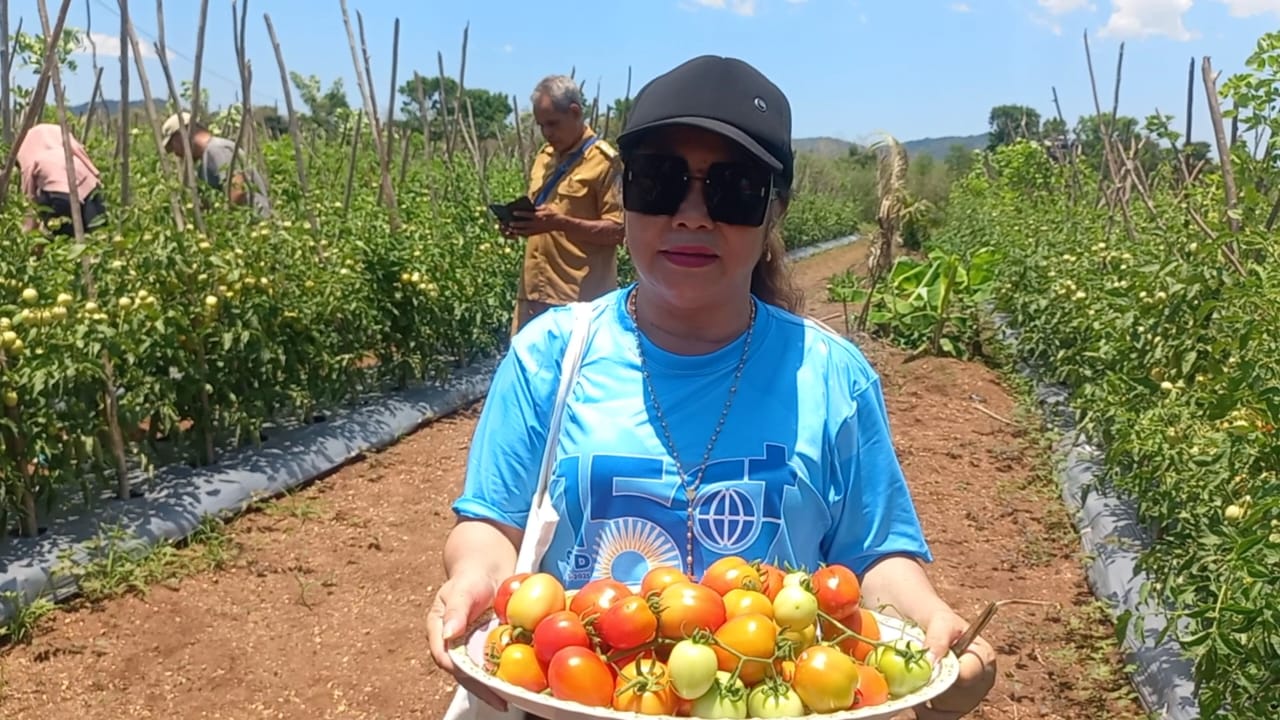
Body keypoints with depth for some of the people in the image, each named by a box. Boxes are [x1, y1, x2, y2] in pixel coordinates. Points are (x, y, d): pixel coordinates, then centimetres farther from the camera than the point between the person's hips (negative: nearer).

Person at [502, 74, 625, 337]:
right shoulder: (545, 156, 16)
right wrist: (520, 223, 5)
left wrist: (561, 223, -23)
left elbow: (617, 230, -14)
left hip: (579, 298, -7)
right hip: (533, 290, 8)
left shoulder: (603, 160, -8)